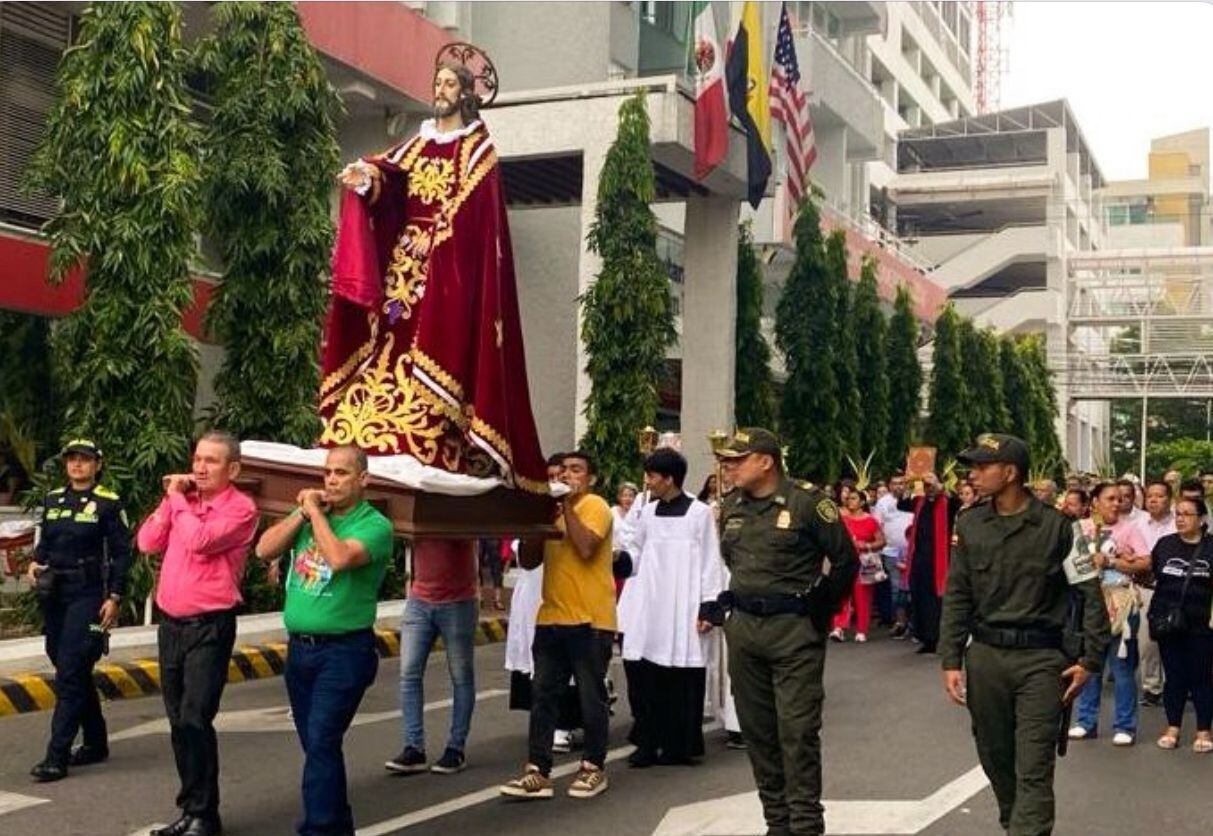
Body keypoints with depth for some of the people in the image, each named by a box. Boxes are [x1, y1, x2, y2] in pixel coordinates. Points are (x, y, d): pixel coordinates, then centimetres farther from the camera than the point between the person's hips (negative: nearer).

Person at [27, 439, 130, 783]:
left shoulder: (109, 503, -5)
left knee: (70, 673, -10)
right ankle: (96, 743, 26)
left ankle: (57, 757, -9)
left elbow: (122, 553, -5)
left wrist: (114, 598, -11)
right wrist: (35, 563, -1)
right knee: (75, 673, 13)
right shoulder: (52, 499, 12)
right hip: (54, 594, 6)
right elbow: (44, 542, 20)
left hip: (87, 595, -6)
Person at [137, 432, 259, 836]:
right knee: (179, 722, 12)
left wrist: (179, 499, -10)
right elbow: (147, 543, 5)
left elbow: (200, 540, -23)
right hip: (170, 623, 7)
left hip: (209, 627, -7)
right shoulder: (183, 500, 12)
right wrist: (171, 498, -1)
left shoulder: (240, 508, -8)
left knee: (195, 721, -13)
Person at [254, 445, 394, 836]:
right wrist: (301, 512, -7)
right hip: (298, 646, 7)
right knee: (316, 744, 14)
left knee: (321, 743, -13)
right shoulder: (309, 513, 10)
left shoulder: (375, 525, -9)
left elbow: (340, 557, -27)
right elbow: (264, 550, 1)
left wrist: (315, 512, -14)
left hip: (344, 650, -7)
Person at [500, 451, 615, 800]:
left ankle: (594, 768, 17)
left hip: (590, 620, -6)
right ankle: (537, 771, 9)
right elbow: (528, 560, 11)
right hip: (551, 617, 6)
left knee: (591, 697, 4)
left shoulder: (595, 506, -5)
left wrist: (567, 505, -15)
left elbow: (585, 548, -22)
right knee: (542, 694, 5)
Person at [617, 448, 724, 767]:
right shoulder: (648, 513, 10)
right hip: (648, 609, 4)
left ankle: (679, 745, 11)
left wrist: (709, 608, -7)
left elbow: (711, 564, -4)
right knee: (642, 674, 0)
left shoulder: (699, 513, -4)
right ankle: (647, 743, 9)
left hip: (683, 611, -4)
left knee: (681, 679, 0)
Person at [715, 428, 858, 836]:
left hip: (794, 630, -6)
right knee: (757, 729, 10)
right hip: (743, 627, 6)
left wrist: (819, 610, 0)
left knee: (797, 730, -6)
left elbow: (846, 560, -4)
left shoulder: (806, 502, -10)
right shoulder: (731, 507, 9)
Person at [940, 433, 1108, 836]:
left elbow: (1090, 594, -1)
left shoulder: (1055, 526, -6)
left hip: (1041, 659, -3)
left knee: (1034, 770, -5)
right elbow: (957, 596, 6)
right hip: (985, 655, 4)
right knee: (994, 757, 14)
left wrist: (1090, 660, -4)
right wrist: (951, 660, 1)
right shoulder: (969, 524, 3)